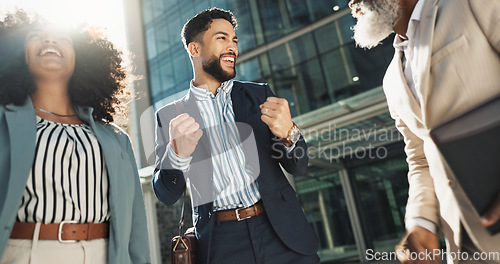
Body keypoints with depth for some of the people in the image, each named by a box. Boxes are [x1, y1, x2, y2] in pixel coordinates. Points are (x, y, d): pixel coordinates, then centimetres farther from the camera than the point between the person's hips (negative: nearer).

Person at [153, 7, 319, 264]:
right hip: (221, 243, -1)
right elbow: (166, 195, 0)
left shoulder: (259, 95, 6)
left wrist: (288, 133, -18)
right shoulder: (169, 116, 3)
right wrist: (177, 154, -20)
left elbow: (298, 166, 4)